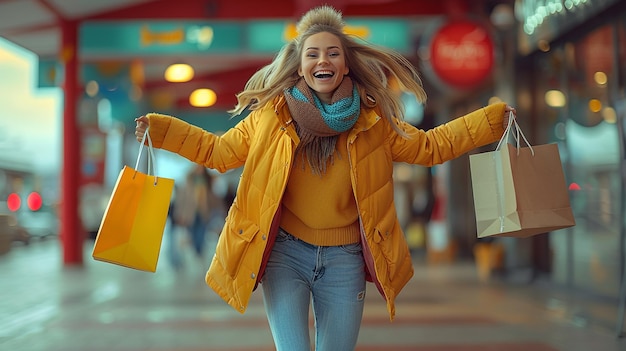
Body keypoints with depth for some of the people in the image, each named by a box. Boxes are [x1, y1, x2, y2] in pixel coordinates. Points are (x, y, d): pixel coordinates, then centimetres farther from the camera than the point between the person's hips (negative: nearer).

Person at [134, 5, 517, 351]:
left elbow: (431, 146, 8)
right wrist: (158, 128, 2)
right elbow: (216, 150, 8)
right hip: (285, 254, -1)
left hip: (344, 260, 2)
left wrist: (494, 119, 3)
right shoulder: (272, 115, -2)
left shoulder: (373, 122, 0)